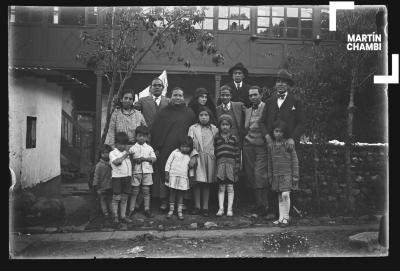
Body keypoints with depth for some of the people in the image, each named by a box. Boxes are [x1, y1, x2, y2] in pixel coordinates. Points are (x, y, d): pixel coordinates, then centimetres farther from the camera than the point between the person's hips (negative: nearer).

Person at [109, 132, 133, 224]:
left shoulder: (126, 152, 16)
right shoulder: (113, 153, -2)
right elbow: (117, 162, -20)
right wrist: (125, 154, -13)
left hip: (127, 177, 5)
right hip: (117, 177, -5)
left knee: (124, 198, 7)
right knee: (116, 198, -1)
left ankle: (123, 216, 13)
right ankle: (115, 216, 10)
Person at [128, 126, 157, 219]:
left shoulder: (149, 148, 8)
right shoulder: (132, 148, 3)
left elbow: (154, 158, 1)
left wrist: (145, 158, -13)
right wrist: (134, 160, -16)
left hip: (147, 172, 2)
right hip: (136, 172, -1)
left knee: (146, 191, 6)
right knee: (134, 191, 3)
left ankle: (147, 209, 14)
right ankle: (131, 209, 11)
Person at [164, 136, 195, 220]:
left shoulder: (189, 157, 8)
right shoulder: (175, 152, 1)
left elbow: (191, 168, 15)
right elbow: (168, 163, 1)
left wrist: (192, 177, 10)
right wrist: (166, 174, -3)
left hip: (183, 178, 2)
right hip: (173, 176, -2)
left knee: (180, 194, 5)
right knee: (172, 193, 4)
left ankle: (180, 211, 13)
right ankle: (171, 210, 15)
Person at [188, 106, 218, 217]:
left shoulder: (214, 129, 9)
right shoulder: (193, 128, 5)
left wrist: (214, 155, 0)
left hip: (209, 158, 1)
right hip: (197, 157, -1)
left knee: (207, 183, 5)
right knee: (197, 182, -2)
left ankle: (205, 207, 12)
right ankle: (197, 206, 9)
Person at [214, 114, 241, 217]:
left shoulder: (234, 138, 9)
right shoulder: (216, 138, 9)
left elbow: (237, 153, 7)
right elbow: (213, 152, 8)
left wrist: (237, 167, 1)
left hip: (231, 163, 0)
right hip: (220, 163, 0)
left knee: (230, 187, 1)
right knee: (221, 187, 1)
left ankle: (229, 209, 6)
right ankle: (221, 208, 5)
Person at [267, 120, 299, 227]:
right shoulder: (271, 146, 7)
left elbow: (294, 160, -3)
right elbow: (270, 162, 13)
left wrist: (295, 175, -6)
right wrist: (270, 176, 13)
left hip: (287, 173, -4)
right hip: (276, 175, 4)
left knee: (285, 194, -14)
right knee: (280, 197, 10)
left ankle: (286, 218, -1)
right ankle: (281, 218, 17)